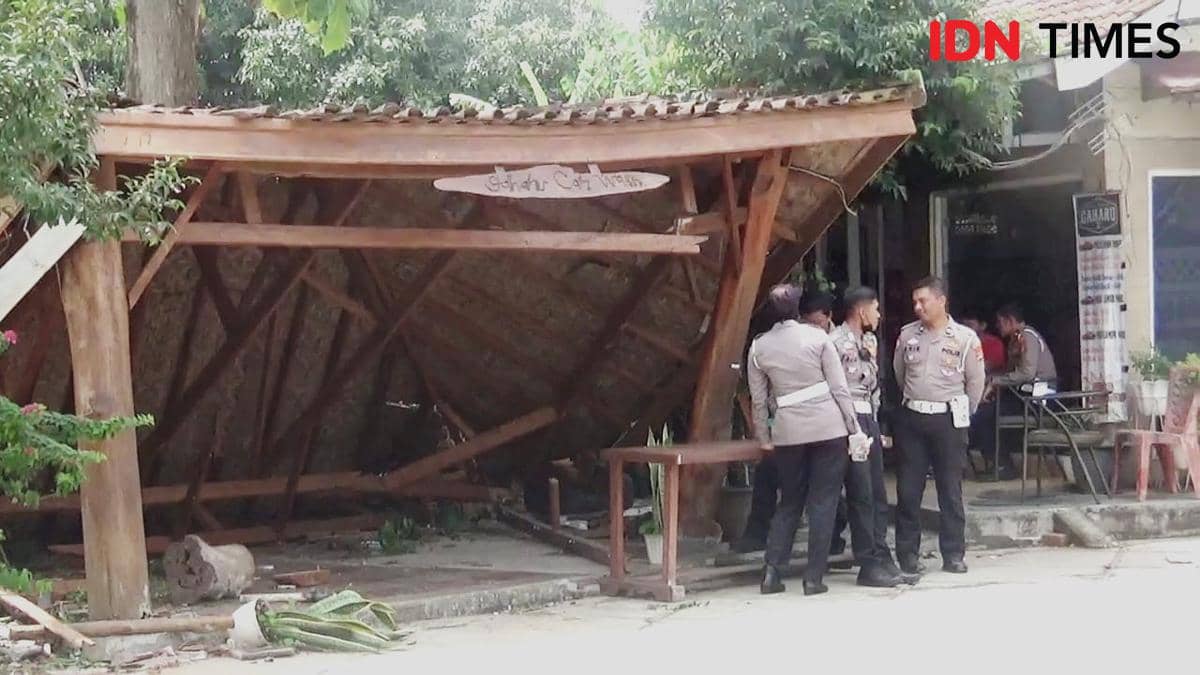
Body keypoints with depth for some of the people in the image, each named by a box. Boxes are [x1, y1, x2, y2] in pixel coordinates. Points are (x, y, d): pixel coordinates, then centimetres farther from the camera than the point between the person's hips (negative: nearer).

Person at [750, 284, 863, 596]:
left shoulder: (759, 347, 2)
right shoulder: (817, 337, -4)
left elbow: (758, 400, 6)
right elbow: (840, 387, -4)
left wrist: (764, 438, 17)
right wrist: (854, 428, 1)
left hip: (788, 432, 2)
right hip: (829, 428, -2)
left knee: (790, 501, 15)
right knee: (823, 502, 4)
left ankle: (772, 570, 6)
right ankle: (814, 577, 3)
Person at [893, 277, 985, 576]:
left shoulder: (965, 338, -5)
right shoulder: (907, 334, 4)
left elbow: (976, 382, 3)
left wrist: (962, 415, 10)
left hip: (948, 419, -2)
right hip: (912, 418, 2)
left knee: (951, 489, 2)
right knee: (908, 489, 2)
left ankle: (953, 554, 9)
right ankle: (907, 553, 9)